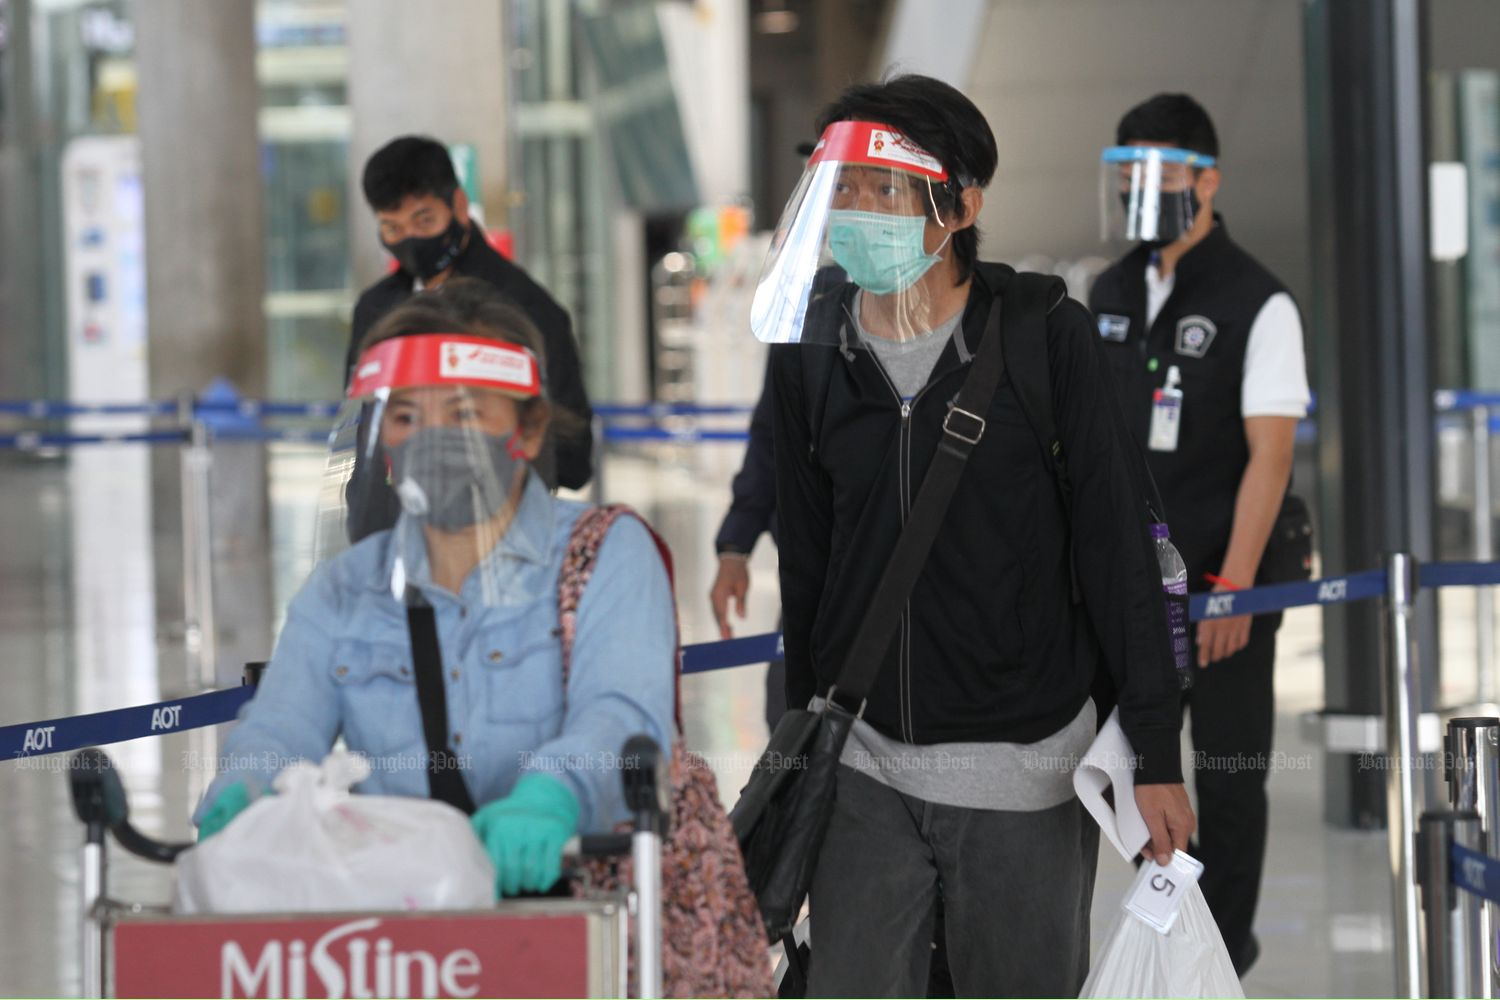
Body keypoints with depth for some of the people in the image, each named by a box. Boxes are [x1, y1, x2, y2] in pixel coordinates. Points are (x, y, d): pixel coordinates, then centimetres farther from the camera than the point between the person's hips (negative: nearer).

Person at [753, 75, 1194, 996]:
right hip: (859, 760, 4)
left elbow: (1119, 552, -8)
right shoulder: (814, 350, 4)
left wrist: (1157, 756, -10)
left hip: (1021, 764, -3)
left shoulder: (1048, 339, -9)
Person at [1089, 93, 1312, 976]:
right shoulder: (1113, 294, 9)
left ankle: (1225, 948, 14)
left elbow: (1270, 455, -16)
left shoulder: (1260, 304, -11)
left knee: (1227, 766, 3)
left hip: (1226, 580, -6)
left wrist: (1234, 588, -22)